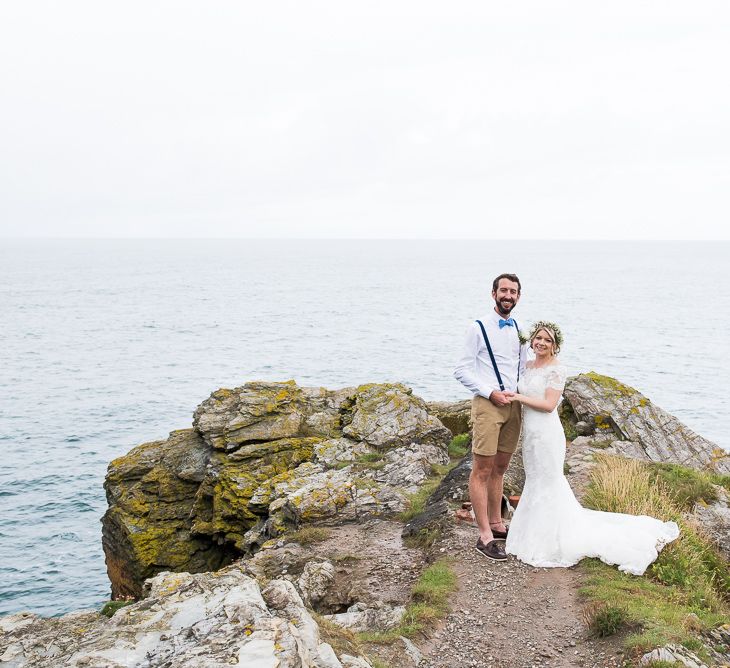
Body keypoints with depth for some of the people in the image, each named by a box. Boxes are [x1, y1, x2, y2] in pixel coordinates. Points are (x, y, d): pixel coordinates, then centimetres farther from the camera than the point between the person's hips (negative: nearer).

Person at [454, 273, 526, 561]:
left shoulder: (518, 330, 11)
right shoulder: (478, 328, -6)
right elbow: (462, 370, -9)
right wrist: (491, 392, -16)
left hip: (513, 405, 6)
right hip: (487, 404, -6)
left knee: (500, 468, 14)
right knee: (482, 470, -4)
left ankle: (496, 525, 25)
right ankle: (485, 537, -1)